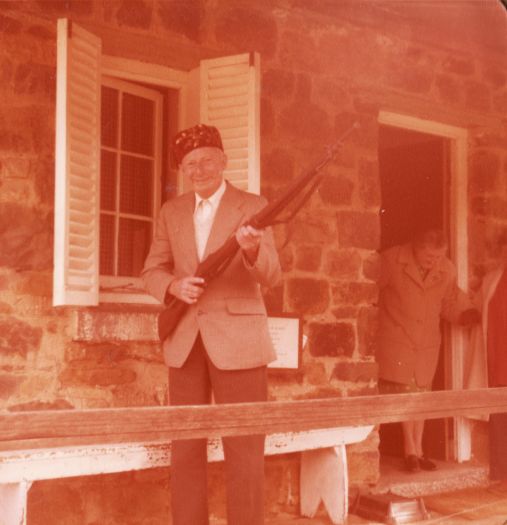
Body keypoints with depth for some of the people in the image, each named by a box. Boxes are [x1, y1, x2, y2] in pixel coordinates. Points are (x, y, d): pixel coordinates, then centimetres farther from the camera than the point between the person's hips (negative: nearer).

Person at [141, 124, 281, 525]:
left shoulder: (252, 207, -1)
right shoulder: (172, 212, 12)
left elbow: (270, 277, -9)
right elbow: (152, 271, 11)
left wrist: (253, 249, -32)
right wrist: (174, 286, -12)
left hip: (236, 339, -4)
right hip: (185, 341, 4)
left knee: (244, 450, -2)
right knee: (186, 447, 8)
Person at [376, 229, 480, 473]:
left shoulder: (446, 270, -4)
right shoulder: (391, 260, -15)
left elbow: (454, 306, 6)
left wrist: (481, 316, -7)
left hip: (427, 343, 4)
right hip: (395, 340, -3)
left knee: (420, 394, 9)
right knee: (404, 393, -4)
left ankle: (417, 450, 19)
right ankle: (411, 450, 7)